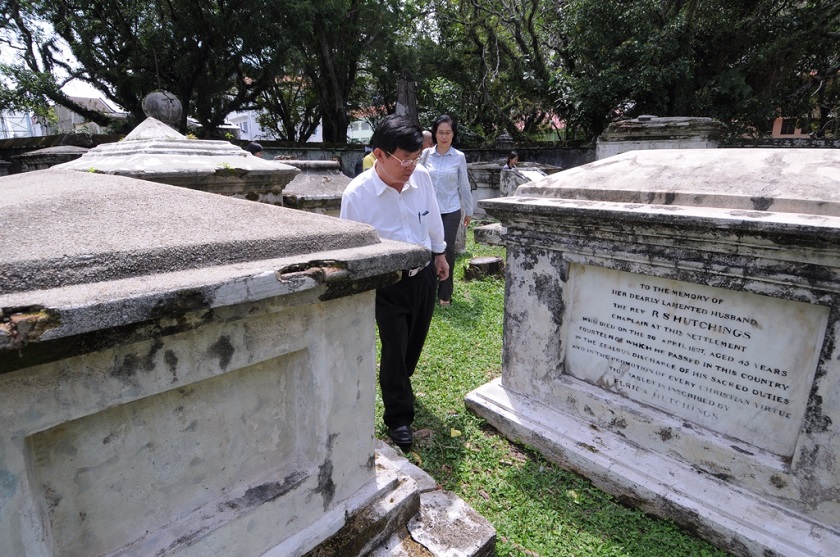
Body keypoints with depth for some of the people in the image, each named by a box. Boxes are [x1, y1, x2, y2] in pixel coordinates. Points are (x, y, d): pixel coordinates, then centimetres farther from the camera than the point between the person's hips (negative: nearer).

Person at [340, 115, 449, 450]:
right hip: (388, 284, -5)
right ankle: (398, 418, 22)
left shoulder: (421, 177, -8)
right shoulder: (357, 194, -20)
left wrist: (439, 253, 19)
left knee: (415, 342, 20)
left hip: (424, 275, 5)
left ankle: (398, 386, 50)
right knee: (394, 349, 0)